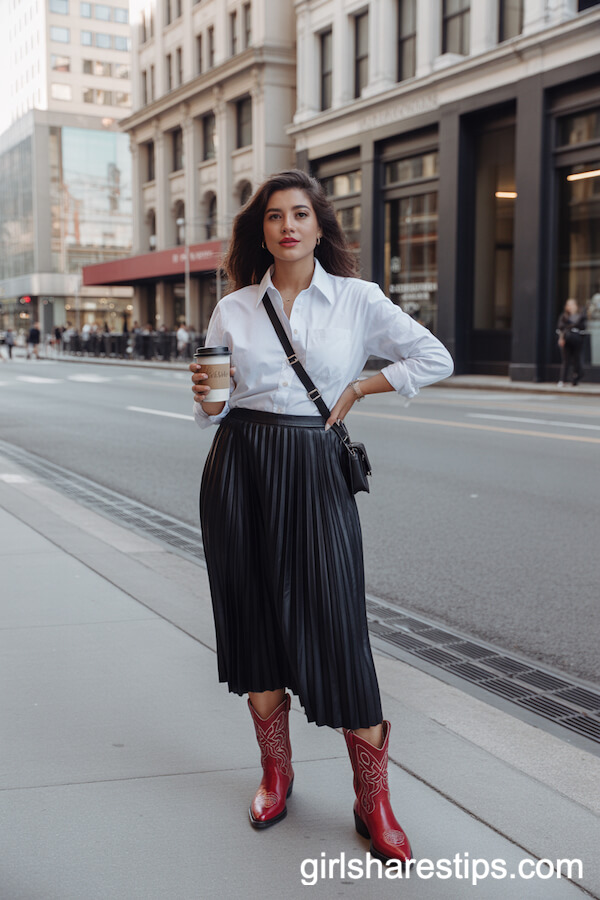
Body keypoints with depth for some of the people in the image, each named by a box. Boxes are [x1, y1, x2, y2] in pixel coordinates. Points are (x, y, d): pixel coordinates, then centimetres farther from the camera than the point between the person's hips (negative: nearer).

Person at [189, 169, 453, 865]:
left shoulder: (357, 299, 2)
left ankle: (373, 801, 7)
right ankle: (276, 774, 26)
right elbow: (214, 408, 13)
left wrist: (355, 390, 2)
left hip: (315, 470, -2)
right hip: (239, 468, 3)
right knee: (254, 622, 7)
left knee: (336, 627, -6)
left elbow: (434, 360, 7)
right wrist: (205, 398, -10)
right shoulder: (233, 309, 7)